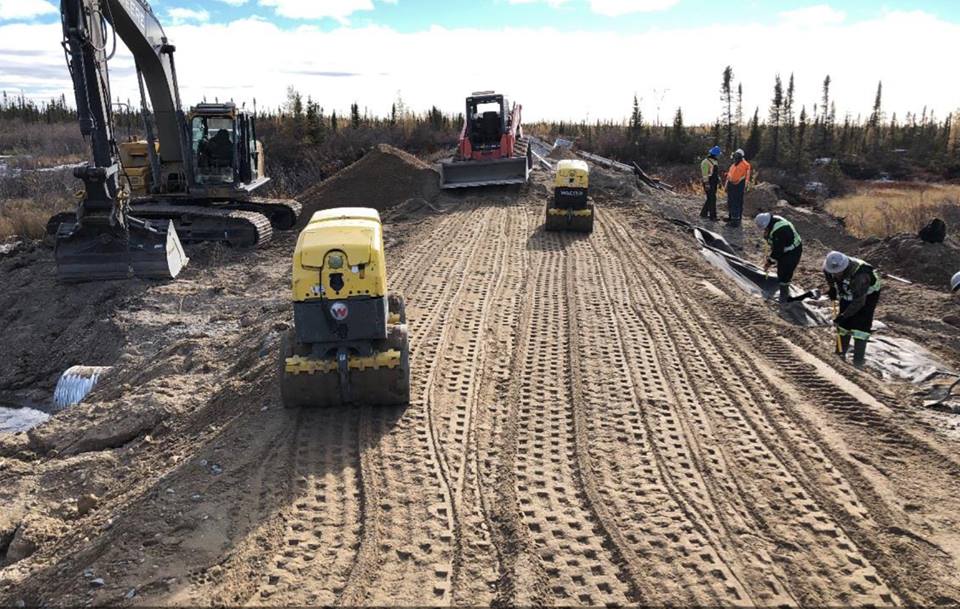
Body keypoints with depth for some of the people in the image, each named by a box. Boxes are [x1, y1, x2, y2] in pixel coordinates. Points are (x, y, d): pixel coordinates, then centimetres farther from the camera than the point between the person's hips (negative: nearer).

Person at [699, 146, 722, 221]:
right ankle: (713, 216, -6)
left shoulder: (715, 161, 16)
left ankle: (704, 213, 21)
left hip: (714, 183, 9)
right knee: (712, 199, -9)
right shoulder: (706, 162, -14)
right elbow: (705, 173, -18)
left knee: (710, 199, 11)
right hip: (709, 183, -9)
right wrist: (706, 184, -22)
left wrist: (719, 181, 20)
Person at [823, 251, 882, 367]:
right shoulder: (830, 268, -24)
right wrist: (832, 288, -2)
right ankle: (840, 354, 22)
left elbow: (859, 301, -38)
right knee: (843, 324, 7)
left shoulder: (860, 275, -42)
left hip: (868, 294, -6)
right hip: (847, 294, 6)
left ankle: (858, 362, -9)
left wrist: (844, 316, -38)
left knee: (861, 325, -13)